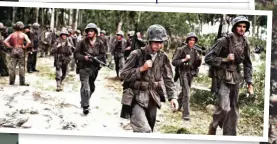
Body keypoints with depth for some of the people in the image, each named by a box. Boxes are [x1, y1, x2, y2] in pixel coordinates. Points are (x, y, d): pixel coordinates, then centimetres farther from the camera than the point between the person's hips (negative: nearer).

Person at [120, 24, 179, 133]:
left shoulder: (163, 57, 3)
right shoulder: (137, 54, -10)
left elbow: (168, 78, 4)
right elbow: (123, 75, -8)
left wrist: (173, 96, -8)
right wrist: (142, 69, -18)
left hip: (152, 99, 5)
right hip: (136, 98, -5)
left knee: (149, 130, 14)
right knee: (144, 131, -21)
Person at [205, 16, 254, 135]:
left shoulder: (245, 44, 4)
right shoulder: (224, 41, -13)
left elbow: (247, 64, 11)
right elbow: (208, 58, -11)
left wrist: (249, 83, 5)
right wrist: (225, 59, -19)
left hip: (235, 79, 6)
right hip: (222, 78, -6)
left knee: (233, 110, 8)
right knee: (224, 108, -15)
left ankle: (230, 134, 19)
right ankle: (212, 127, 10)